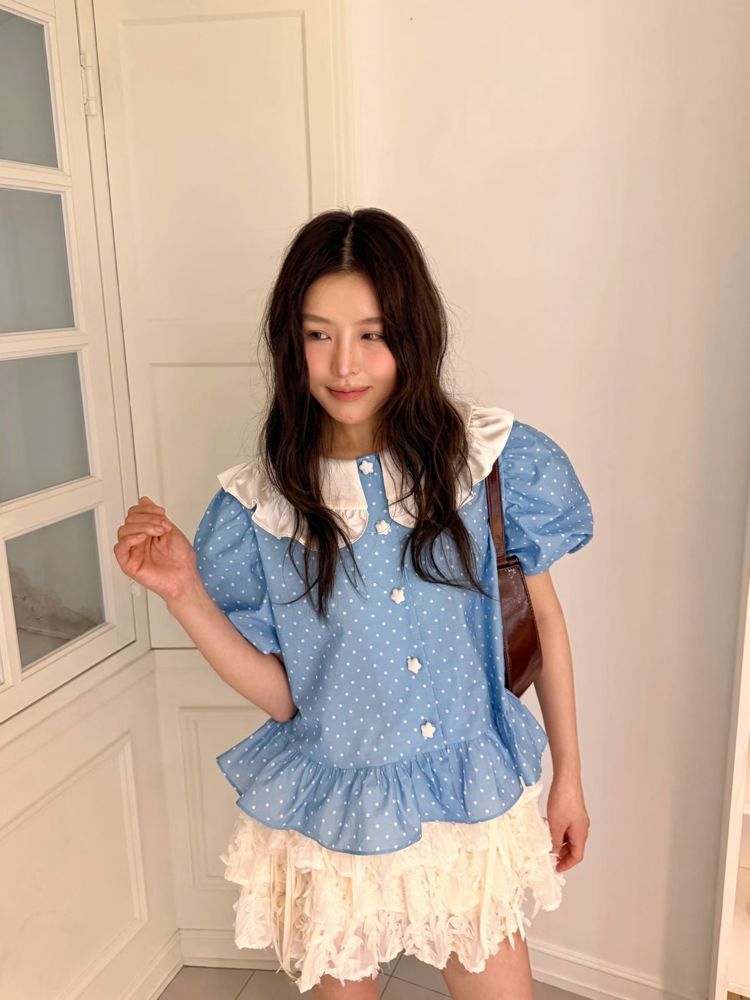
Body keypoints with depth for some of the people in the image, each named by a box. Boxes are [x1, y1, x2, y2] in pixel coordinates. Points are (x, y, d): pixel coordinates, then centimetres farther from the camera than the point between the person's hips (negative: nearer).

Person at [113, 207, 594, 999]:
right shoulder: (260, 503, -12)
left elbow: (543, 618, -1)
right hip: (332, 817, 1)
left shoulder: (491, 457, -13)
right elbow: (281, 696, -8)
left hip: (472, 808, 0)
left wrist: (567, 774, 5)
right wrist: (184, 594, -20)